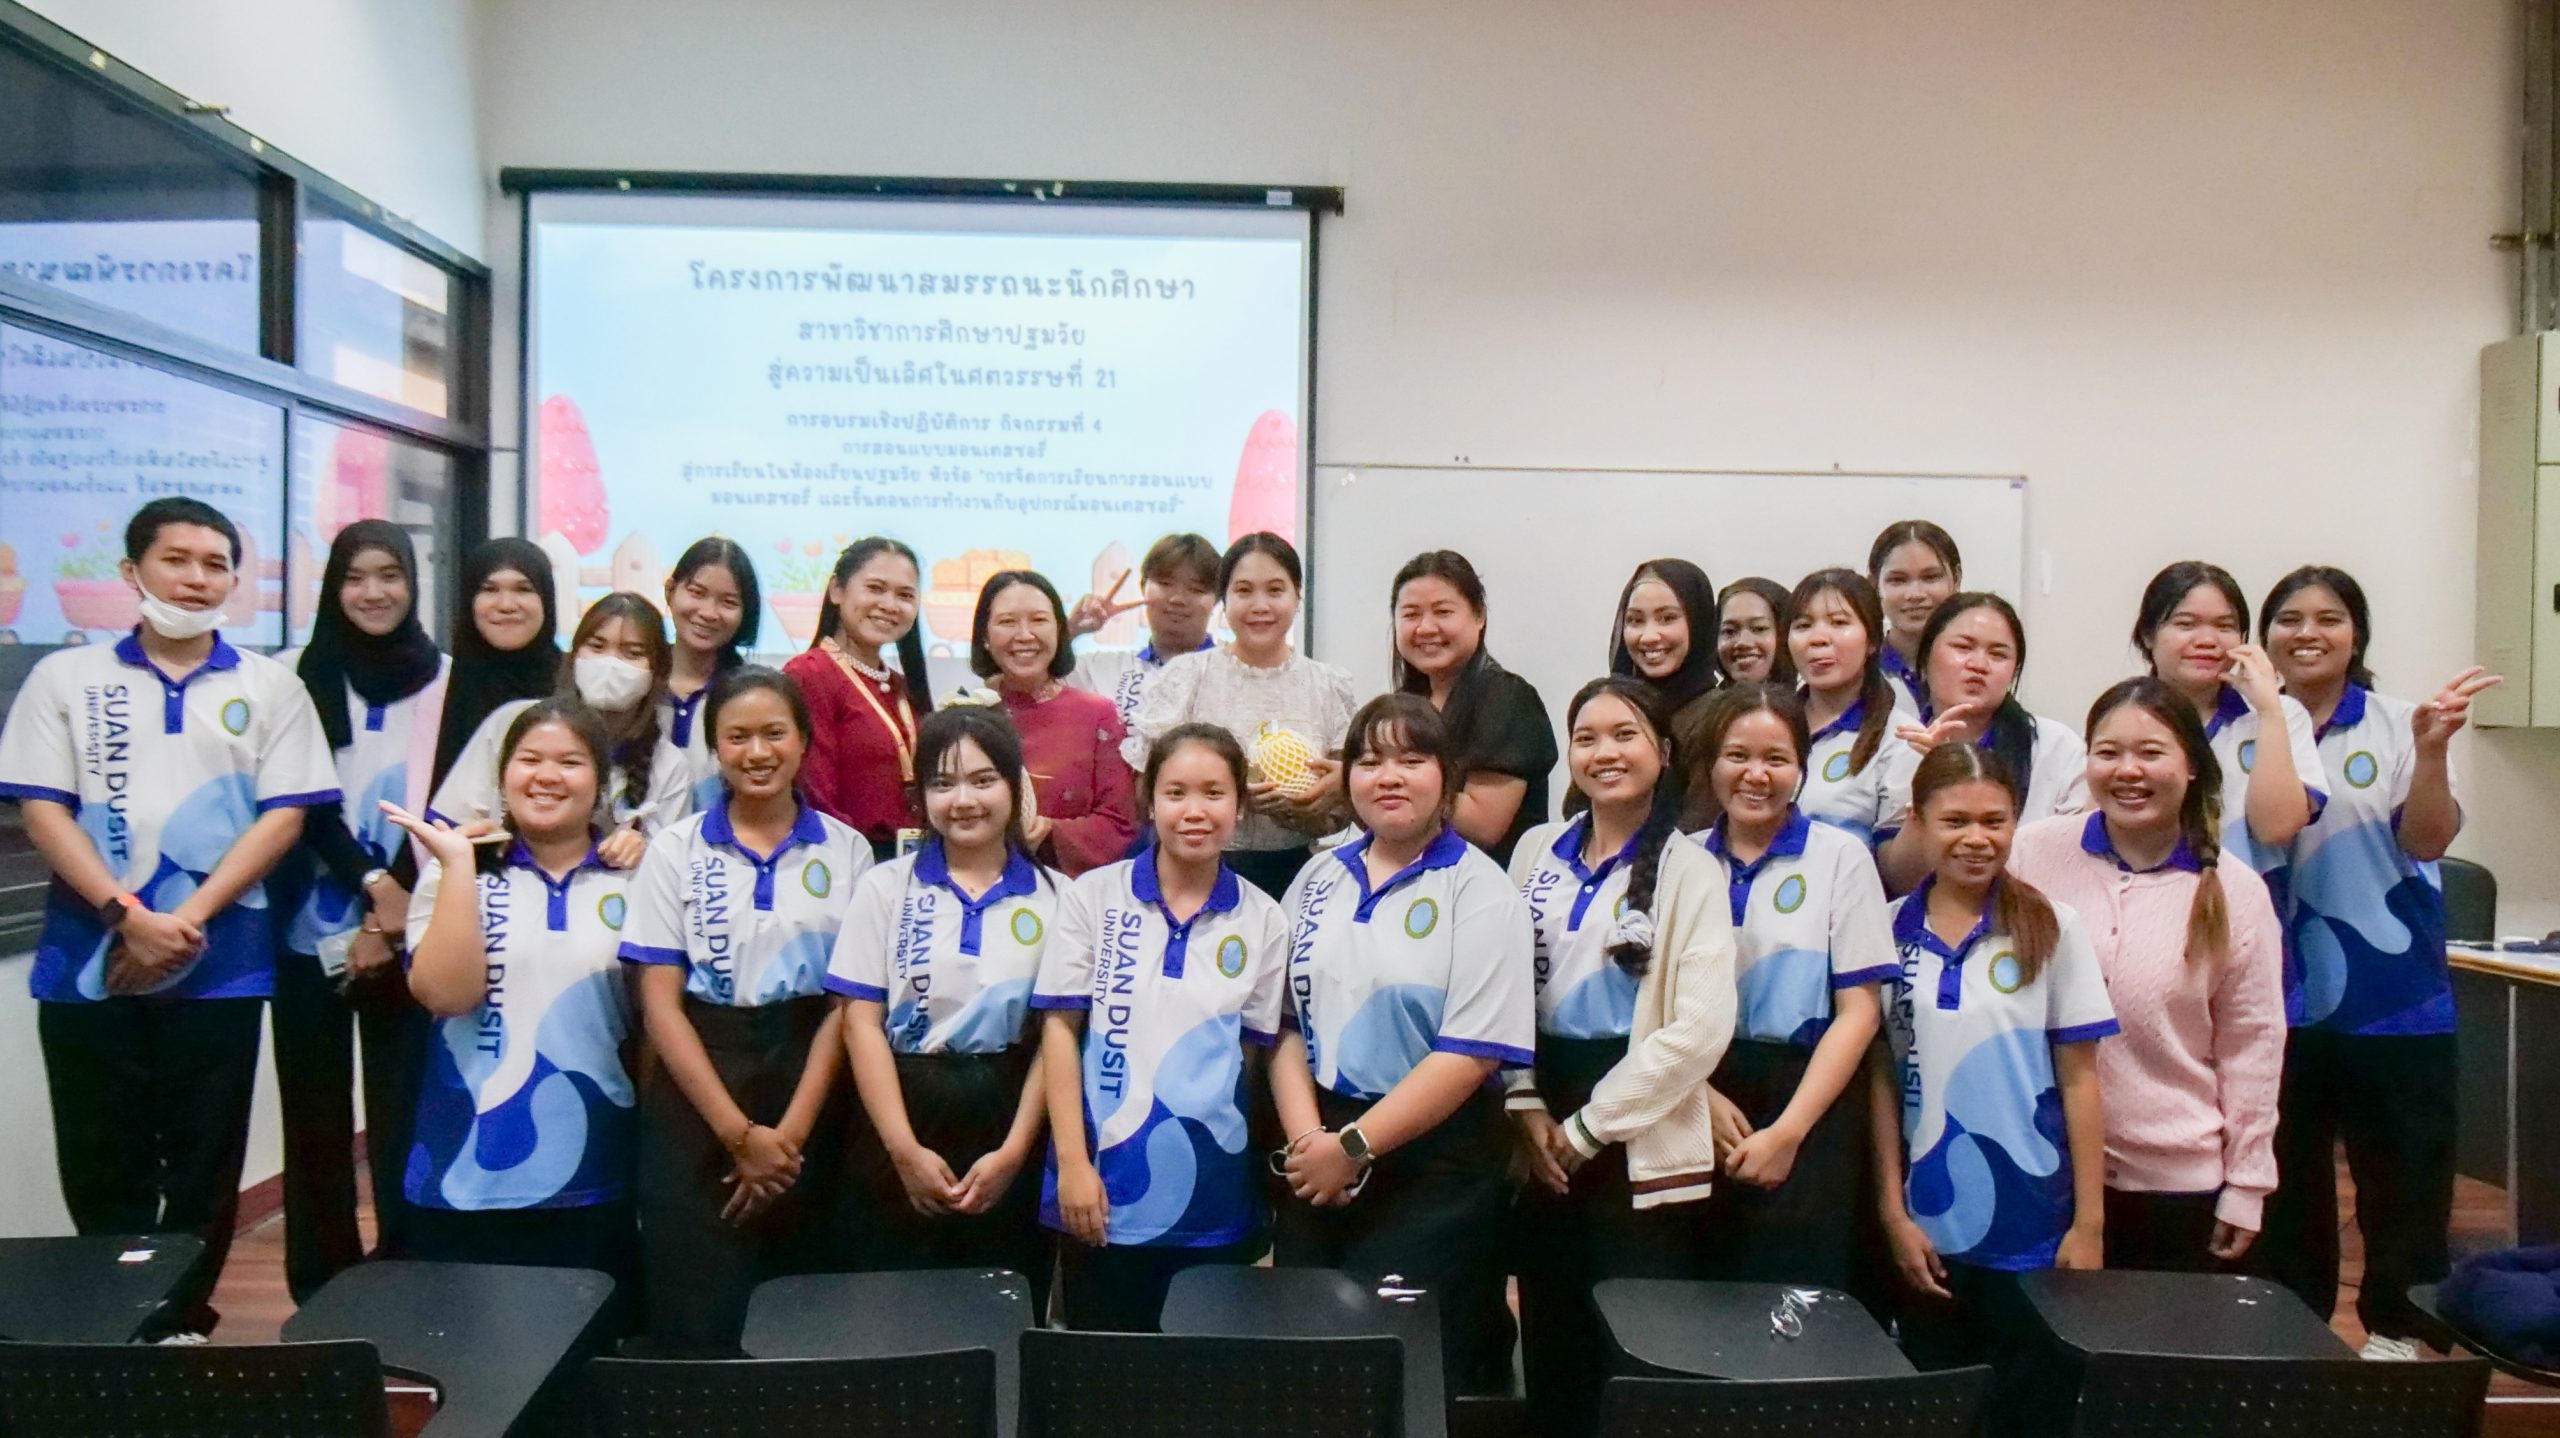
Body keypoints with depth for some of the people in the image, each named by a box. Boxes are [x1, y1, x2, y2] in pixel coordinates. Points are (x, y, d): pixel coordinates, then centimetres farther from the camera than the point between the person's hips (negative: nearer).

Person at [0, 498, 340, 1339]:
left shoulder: (269, 687, 6)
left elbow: (283, 815, -1)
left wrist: (189, 919, -11)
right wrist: (129, 916, -14)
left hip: (219, 964, 0)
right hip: (90, 962, 0)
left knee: (204, 1167, 7)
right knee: (103, 1171, 7)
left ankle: (184, 1322, 20)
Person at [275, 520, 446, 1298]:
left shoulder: (445, 679, 4)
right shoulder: (296, 675, 4)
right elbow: (297, 801, -1)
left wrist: (389, 918, -9)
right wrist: (372, 880, -14)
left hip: (410, 934, 0)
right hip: (310, 930, 1)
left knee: (403, 1114, 0)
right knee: (316, 1120, 5)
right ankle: (321, 1294, 16)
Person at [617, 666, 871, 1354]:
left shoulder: (846, 851, 3)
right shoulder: (675, 851, 2)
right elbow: (660, 1002, -3)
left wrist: (792, 1131, -9)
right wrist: (739, 1132, -9)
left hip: (809, 1090, 0)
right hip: (696, 1098, 0)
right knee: (695, 1319, 0)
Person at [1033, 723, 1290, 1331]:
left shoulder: (1262, 921, 3)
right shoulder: (1094, 896, 0)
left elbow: (1262, 1052, 5)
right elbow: (1060, 1029, -1)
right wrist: (1072, 1162, -7)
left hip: (1214, 1196, 1)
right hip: (1105, 1185, -1)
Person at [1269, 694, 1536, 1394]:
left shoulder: (1480, 892, -7)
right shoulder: (1319, 882, 10)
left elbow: (1468, 1055, -14)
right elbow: (1284, 1025, 7)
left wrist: (1353, 1146, -13)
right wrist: (1307, 1139, -8)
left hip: (1431, 1163, -5)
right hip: (1317, 1157, 5)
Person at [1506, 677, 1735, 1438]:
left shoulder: (1688, 870, -6)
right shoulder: (1538, 850, 7)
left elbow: (1701, 1027, -15)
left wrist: (1589, 1126, -13)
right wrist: (1527, 1107, -5)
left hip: (1642, 1146, -4)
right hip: (1545, 1139, 4)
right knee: (1549, 1342, 12)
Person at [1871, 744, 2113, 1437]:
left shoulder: (2052, 927, -4)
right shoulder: (1889, 930, 0)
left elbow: (2079, 1079, -3)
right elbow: (1881, 1078, 3)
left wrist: (2089, 1222, -5)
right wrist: (1892, 1211, 0)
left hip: (2035, 1228, -2)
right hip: (1928, 1229, 2)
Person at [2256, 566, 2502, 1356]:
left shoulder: (2396, 726, -4)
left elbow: (2426, 841, -12)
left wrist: (2432, 752, -28)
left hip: (2393, 996, -2)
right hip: (2280, 996, 2)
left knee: (2403, 1173, 7)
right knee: (2287, 1178, 13)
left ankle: (2395, 1328, 24)